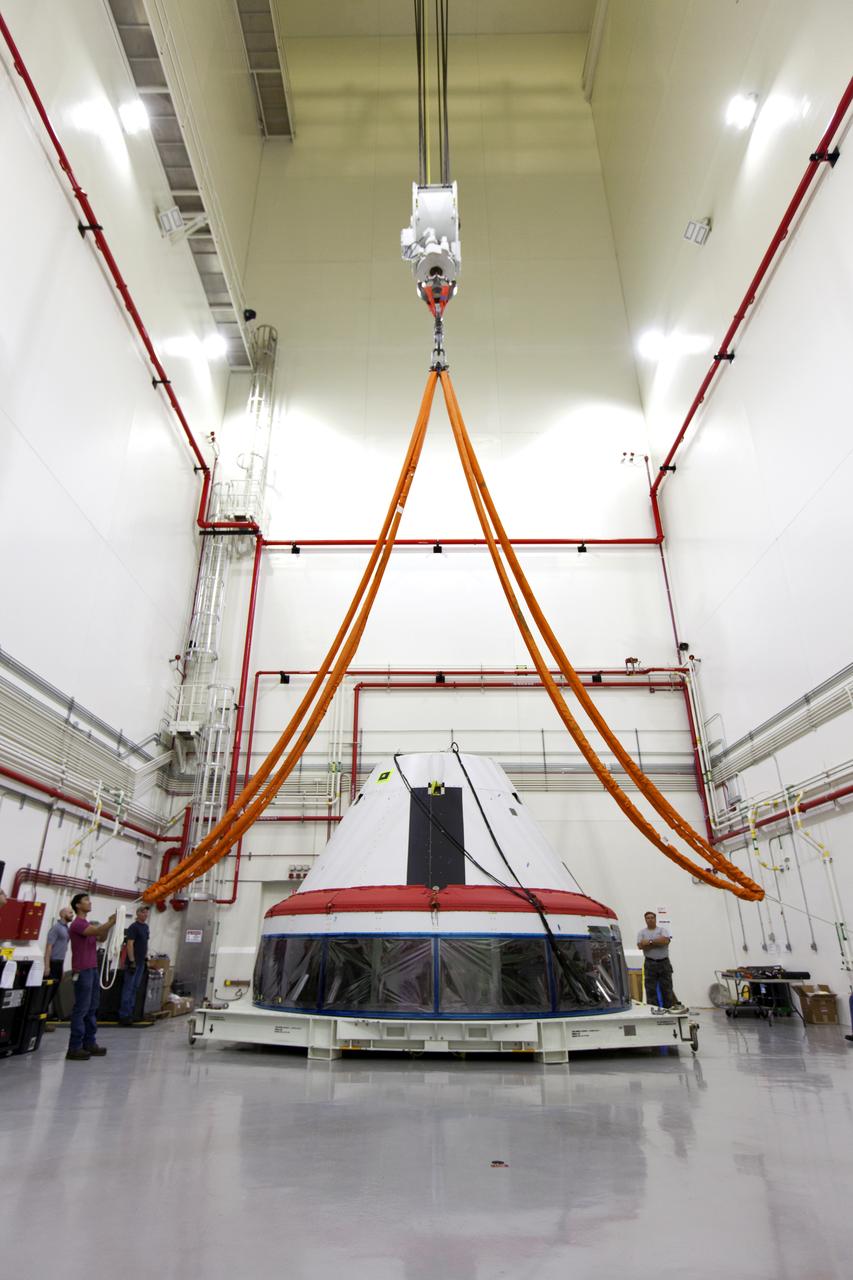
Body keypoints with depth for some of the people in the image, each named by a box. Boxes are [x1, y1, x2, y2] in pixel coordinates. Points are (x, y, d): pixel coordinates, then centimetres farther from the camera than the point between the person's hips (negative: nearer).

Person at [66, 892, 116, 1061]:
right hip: (82, 972, -10)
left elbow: (101, 938, 19)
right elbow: (96, 931, -28)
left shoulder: (87, 924, 18)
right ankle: (75, 1048, -3)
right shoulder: (77, 924, -14)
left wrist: (110, 923, 6)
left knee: (92, 1008, 11)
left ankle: (89, 1043, 16)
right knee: (81, 1009, -7)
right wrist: (112, 921, -22)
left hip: (92, 970, 10)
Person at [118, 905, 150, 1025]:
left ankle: (129, 1012, 17)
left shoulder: (146, 926, 13)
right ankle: (124, 1015, 0)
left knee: (135, 988, 11)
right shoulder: (133, 927, -12)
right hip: (133, 962, -8)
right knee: (128, 988, -4)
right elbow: (130, 944, -17)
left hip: (141, 962, 8)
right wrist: (132, 962, -21)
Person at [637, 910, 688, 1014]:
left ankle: (670, 1006, 10)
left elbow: (666, 940, -15)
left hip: (664, 962, 0)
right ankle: (652, 1009, 5)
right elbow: (641, 946, -8)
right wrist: (658, 942, -11)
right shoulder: (642, 932, 8)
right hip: (650, 963, 0)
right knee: (651, 989, 0)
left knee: (666, 986, 4)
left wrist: (650, 941, -13)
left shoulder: (663, 930, 6)